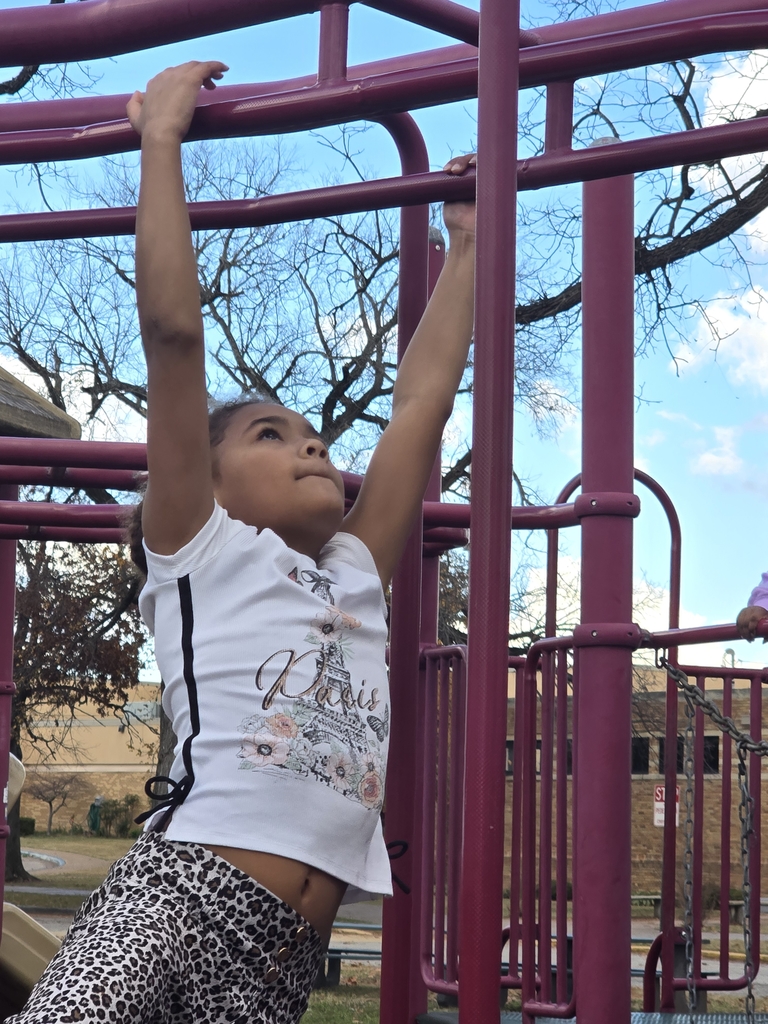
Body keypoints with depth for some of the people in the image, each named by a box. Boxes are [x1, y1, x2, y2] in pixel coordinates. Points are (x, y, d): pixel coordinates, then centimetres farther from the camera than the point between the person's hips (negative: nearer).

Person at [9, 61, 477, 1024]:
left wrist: (466, 244, 33)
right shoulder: (201, 552, 10)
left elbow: (421, 400, 27)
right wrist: (160, 138, 6)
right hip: (172, 896, -5)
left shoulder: (356, 575, 24)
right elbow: (173, 330, 3)